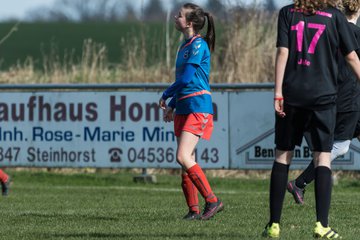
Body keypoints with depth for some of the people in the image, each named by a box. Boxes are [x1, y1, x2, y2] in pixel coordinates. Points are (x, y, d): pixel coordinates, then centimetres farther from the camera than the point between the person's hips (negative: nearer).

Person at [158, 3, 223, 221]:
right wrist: (171, 105, 19)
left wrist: (165, 96, -5)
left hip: (198, 107, -10)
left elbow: (186, 78, -17)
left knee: (183, 157, -18)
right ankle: (194, 210, 11)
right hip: (184, 108, 10)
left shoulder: (198, 45, -12)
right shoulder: (185, 46, 16)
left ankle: (212, 201, -13)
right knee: (187, 161, 7)